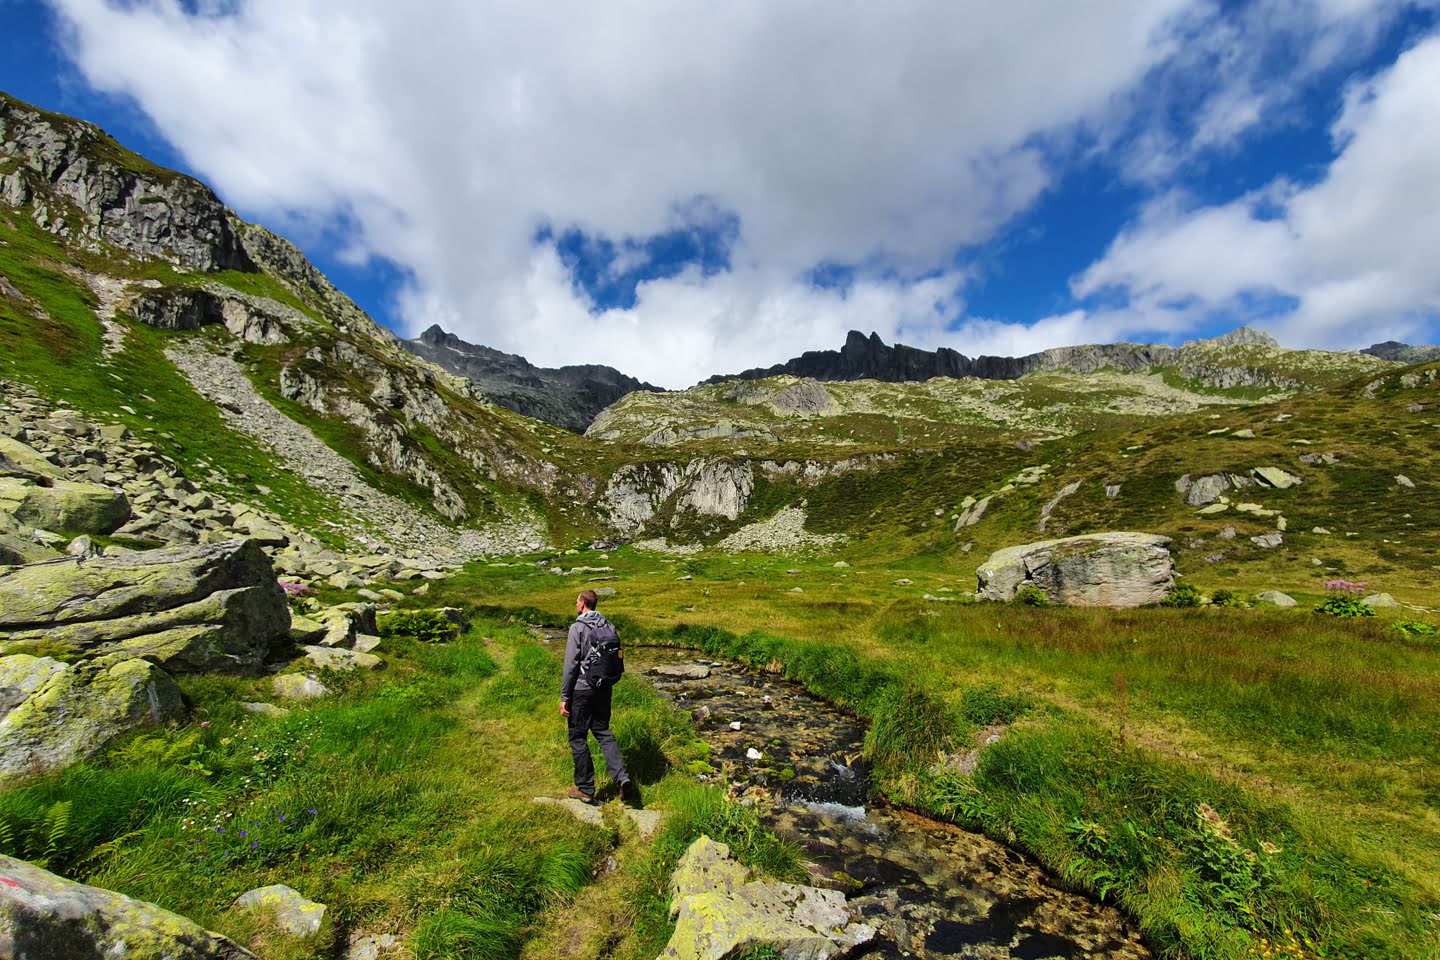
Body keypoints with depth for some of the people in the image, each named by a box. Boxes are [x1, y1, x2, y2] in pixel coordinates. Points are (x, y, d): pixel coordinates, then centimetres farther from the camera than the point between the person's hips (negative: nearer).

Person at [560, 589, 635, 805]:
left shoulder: (578, 628, -14)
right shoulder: (610, 627, 4)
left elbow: (570, 665, -15)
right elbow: (619, 662, 8)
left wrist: (564, 697, -9)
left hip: (581, 690, -5)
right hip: (604, 690, 6)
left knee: (578, 737, 10)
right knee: (603, 732, 18)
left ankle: (585, 788, 18)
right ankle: (622, 777, 5)